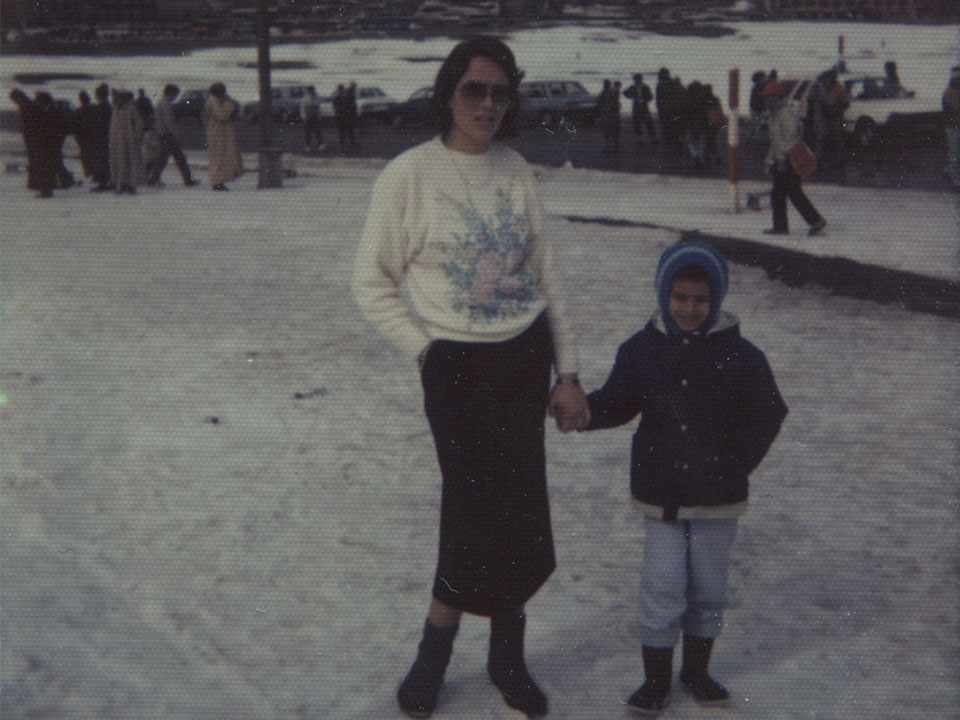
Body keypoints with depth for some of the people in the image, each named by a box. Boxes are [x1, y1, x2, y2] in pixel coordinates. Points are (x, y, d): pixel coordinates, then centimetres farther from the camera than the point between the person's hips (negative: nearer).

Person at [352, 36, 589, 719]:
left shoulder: (516, 170, 4)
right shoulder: (409, 174, -8)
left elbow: (545, 273, 9)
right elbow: (373, 282, -2)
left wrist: (568, 372, 7)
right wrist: (424, 349, -7)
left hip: (525, 356, 4)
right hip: (456, 364, -4)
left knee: (514, 508, 8)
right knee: (490, 508, -1)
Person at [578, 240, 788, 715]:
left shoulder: (739, 356, -4)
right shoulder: (641, 351, 1)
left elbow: (766, 414, -2)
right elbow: (615, 404, 10)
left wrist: (736, 462, -14)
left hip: (717, 497, 0)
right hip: (660, 493, 0)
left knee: (708, 589, 12)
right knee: (661, 588, 1)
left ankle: (696, 671, 32)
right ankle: (656, 678, 17)